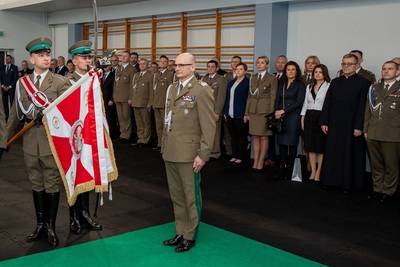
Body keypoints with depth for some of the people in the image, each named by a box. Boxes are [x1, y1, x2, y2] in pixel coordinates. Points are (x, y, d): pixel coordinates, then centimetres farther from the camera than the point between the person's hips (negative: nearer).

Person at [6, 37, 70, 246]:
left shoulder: (60, 82, -4)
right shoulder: (22, 82, 7)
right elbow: (16, 112, 11)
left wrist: (46, 114, -29)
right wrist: (7, 137, 13)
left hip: (52, 141, -3)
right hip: (30, 143, 4)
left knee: (52, 185, 7)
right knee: (36, 185, 14)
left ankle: (51, 226, 22)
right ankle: (40, 224, 29)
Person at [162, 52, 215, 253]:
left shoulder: (202, 90, -10)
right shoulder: (172, 88, 13)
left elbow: (208, 126, -13)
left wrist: (203, 155, -16)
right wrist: (165, 146, 14)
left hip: (188, 152, -7)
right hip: (170, 152, 7)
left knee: (191, 197, 6)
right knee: (176, 196, 15)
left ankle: (190, 237, 20)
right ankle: (180, 232, 28)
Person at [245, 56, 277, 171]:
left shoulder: (272, 79, -2)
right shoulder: (253, 78, 14)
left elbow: (273, 97, -5)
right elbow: (250, 95, 14)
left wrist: (271, 114, -10)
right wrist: (247, 112, 9)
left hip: (264, 111, -5)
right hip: (253, 110, 5)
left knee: (264, 137, 0)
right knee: (255, 136, 6)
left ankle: (261, 162, 7)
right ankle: (255, 161, 11)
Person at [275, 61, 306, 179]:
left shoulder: (300, 84, 0)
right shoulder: (282, 84, 16)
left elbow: (299, 102, -8)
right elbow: (277, 100, 12)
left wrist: (284, 111, -10)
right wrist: (277, 112, -6)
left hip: (293, 116, -4)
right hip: (281, 117, 5)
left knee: (292, 143, -2)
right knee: (281, 143, 3)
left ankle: (290, 171, 3)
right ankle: (282, 168, 9)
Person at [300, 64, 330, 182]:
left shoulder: (329, 86, -5)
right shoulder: (309, 87, 15)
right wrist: (303, 119, 9)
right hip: (309, 117, 6)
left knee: (321, 147, 0)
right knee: (310, 146, 7)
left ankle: (318, 173, 8)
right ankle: (313, 171, 15)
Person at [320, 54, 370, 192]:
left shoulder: (363, 83, -2)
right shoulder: (335, 82, 13)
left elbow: (363, 106, -8)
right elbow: (327, 103, 10)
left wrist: (359, 127, -13)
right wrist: (324, 122, 2)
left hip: (352, 127, -4)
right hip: (334, 126, 4)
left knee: (351, 156, 4)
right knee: (331, 154, 6)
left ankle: (348, 183, 14)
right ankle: (330, 181, 16)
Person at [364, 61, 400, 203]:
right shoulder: (374, 88, 14)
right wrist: (366, 129, 12)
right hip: (373, 134, 4)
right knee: (376, 165, 11)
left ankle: (388, 191, 14)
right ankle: (378, 189, 22)